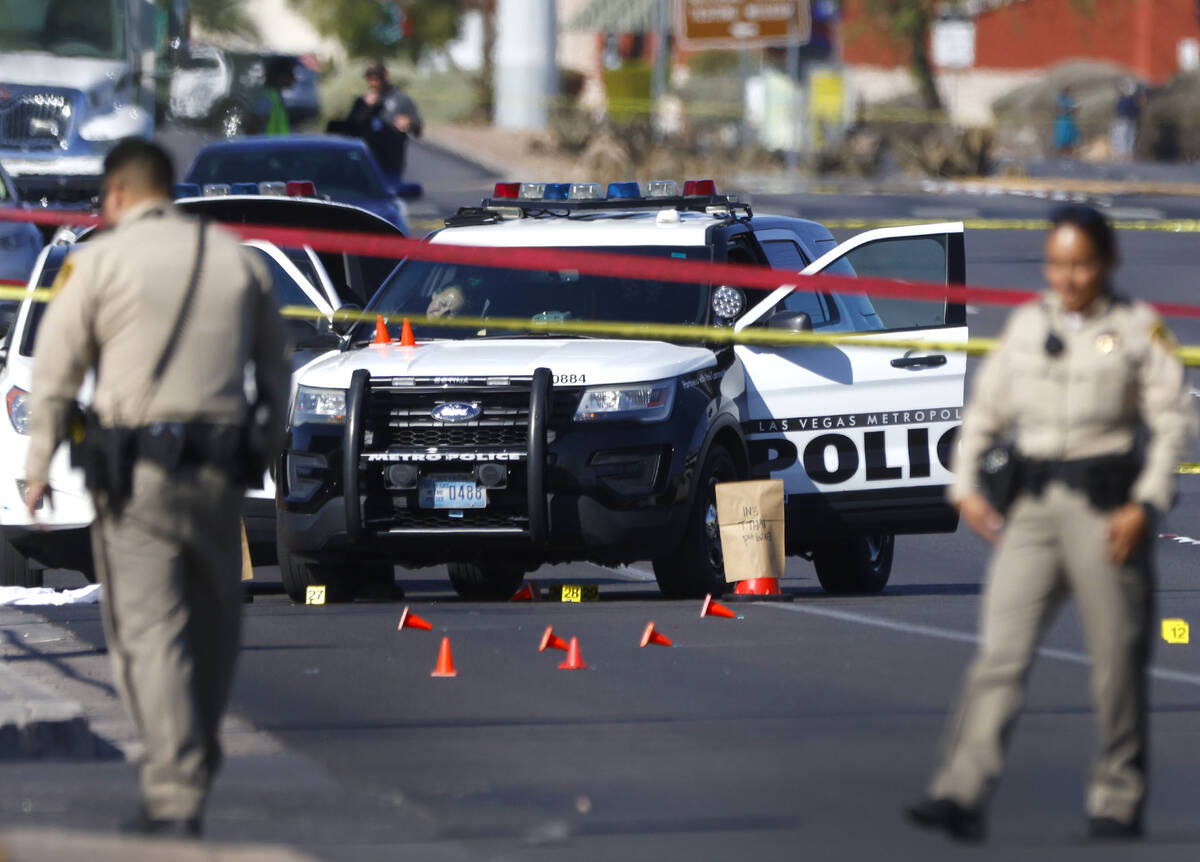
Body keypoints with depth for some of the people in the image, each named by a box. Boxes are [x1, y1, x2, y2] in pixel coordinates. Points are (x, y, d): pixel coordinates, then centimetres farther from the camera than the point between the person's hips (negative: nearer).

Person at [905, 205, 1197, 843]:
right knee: (1000, 649, -7)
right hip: (1033, 503, 3)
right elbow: (986, 409, 16)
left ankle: (1118, 802, 13)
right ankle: (962, 795, -14)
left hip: (1106, 504, -3)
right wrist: (966, 485, 5)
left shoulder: (1138, 328, 0)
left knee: (1116, 659, 2)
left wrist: (1145, 504, -11)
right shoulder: (1027, 324, 12)